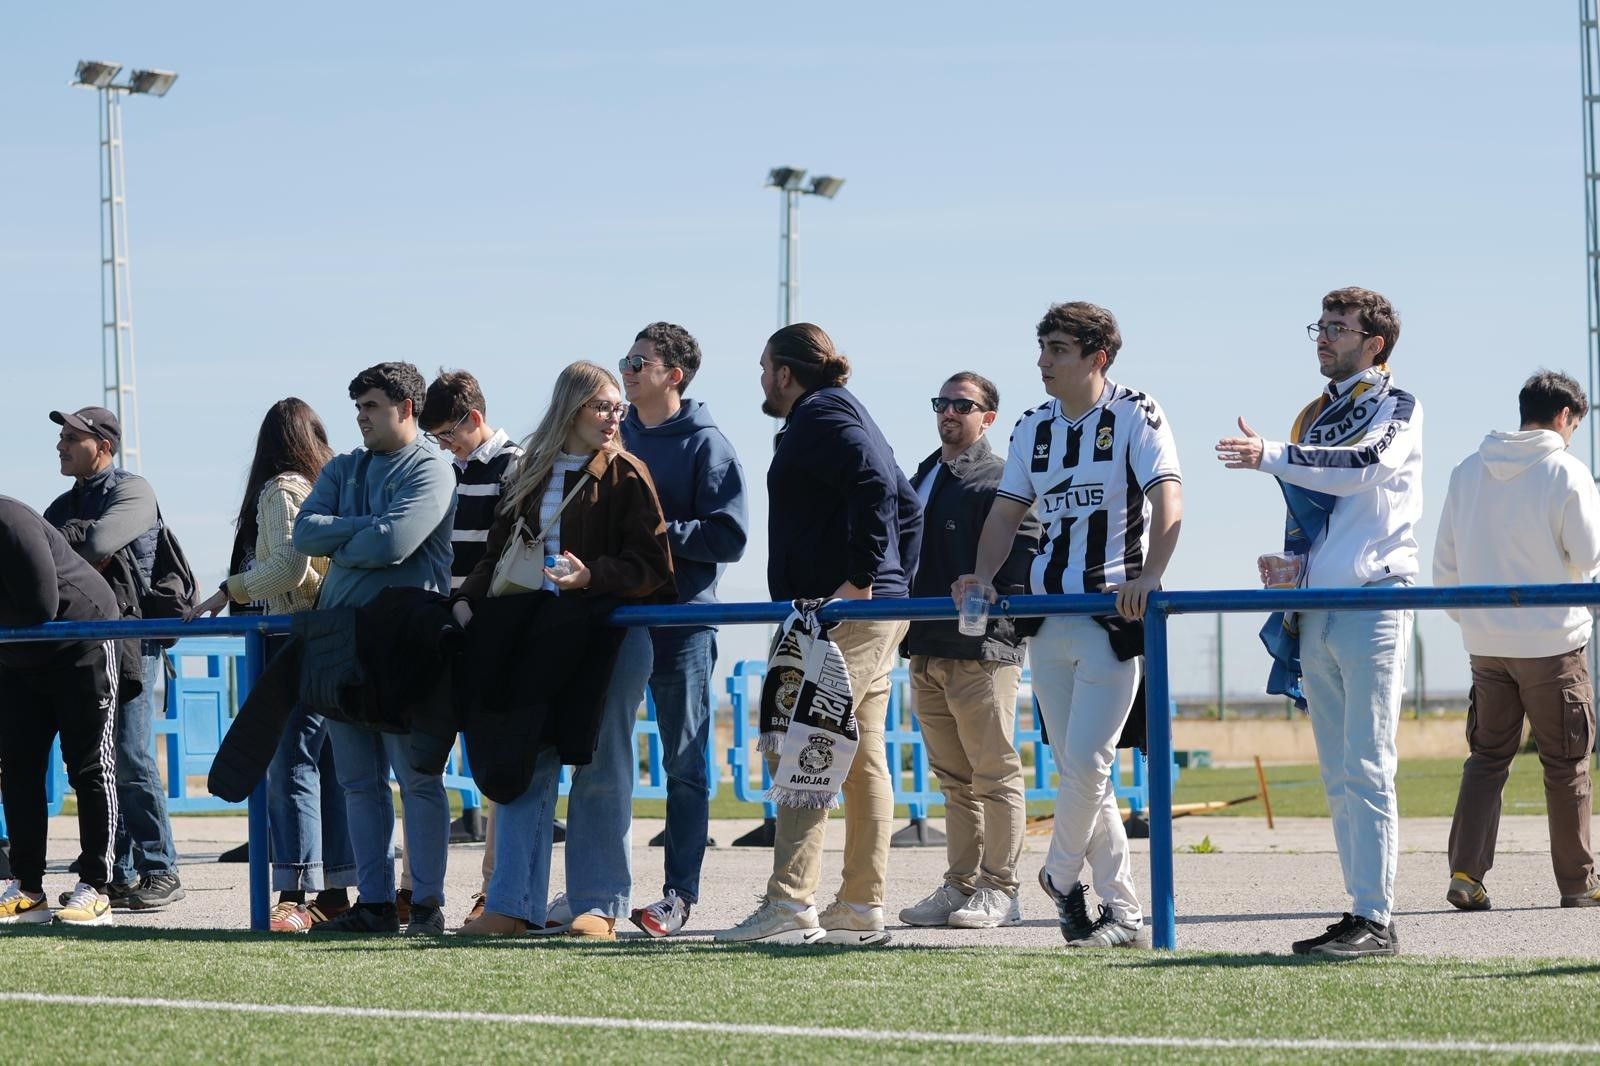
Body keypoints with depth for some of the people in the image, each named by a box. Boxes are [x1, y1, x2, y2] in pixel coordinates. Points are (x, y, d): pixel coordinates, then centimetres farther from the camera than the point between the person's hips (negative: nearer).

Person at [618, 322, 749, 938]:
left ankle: (680, 893, 1)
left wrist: (659, 530, -18)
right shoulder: (615, 436, 14)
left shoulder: (706, 445, -3)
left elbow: (727, 538, -11)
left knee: (684, 763, 0)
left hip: (682, 623, -5)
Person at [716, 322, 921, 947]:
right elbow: (906, 504, 26)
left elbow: (876, 485, -24)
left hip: (840, 612, -10)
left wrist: (860, 579, -23)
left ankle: (791, 901, -18)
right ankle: (862, 908, 9)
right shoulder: (844, 414, 23)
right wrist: (897, 584, 20)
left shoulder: (817, 417, -8)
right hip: (879, 615, 10)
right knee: (862, 759, 8)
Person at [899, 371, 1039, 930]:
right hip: (926, 650, 8)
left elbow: (1025, 550, -14)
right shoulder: (920, 480, 20)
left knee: (994, 773, -3)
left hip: (982, 649, -8)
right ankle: (961, 886, 15)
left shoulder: (1002, 481, -4)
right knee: (954, 778, 11)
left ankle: (999, 889, -1)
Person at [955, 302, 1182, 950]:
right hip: (1047, 619, 6)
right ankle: (1123, 911, 12)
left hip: (1113, 614, -6)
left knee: (1086, 761, -12)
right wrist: (983, 576, -6)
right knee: (1075, 768, 6)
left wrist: (1148, 576, -31)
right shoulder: (1034, 429, 13)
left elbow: (1169, 502, -16)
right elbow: (1007, 513, 13)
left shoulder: (1135, 416, -5)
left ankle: (1061, 873, 14)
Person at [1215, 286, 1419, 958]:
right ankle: (1361, 913, 10)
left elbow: (1366, 465, -23)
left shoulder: (1398, 408, -2)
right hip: (1316, 613, 7)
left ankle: (1376, 920, -12)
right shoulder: (1312, 417, 20)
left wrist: (1271, 457, -29)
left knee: (1367, 769, -11)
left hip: (1373, 601, -7)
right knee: (1338, 776, 7)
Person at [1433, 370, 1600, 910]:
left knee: (1487, 756, 10)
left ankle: (1466, 871, -4)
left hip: (1486, 643, 4)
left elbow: (1445, 560, 10)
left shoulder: (1467, 472, 6)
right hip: (1552, 641, -4)